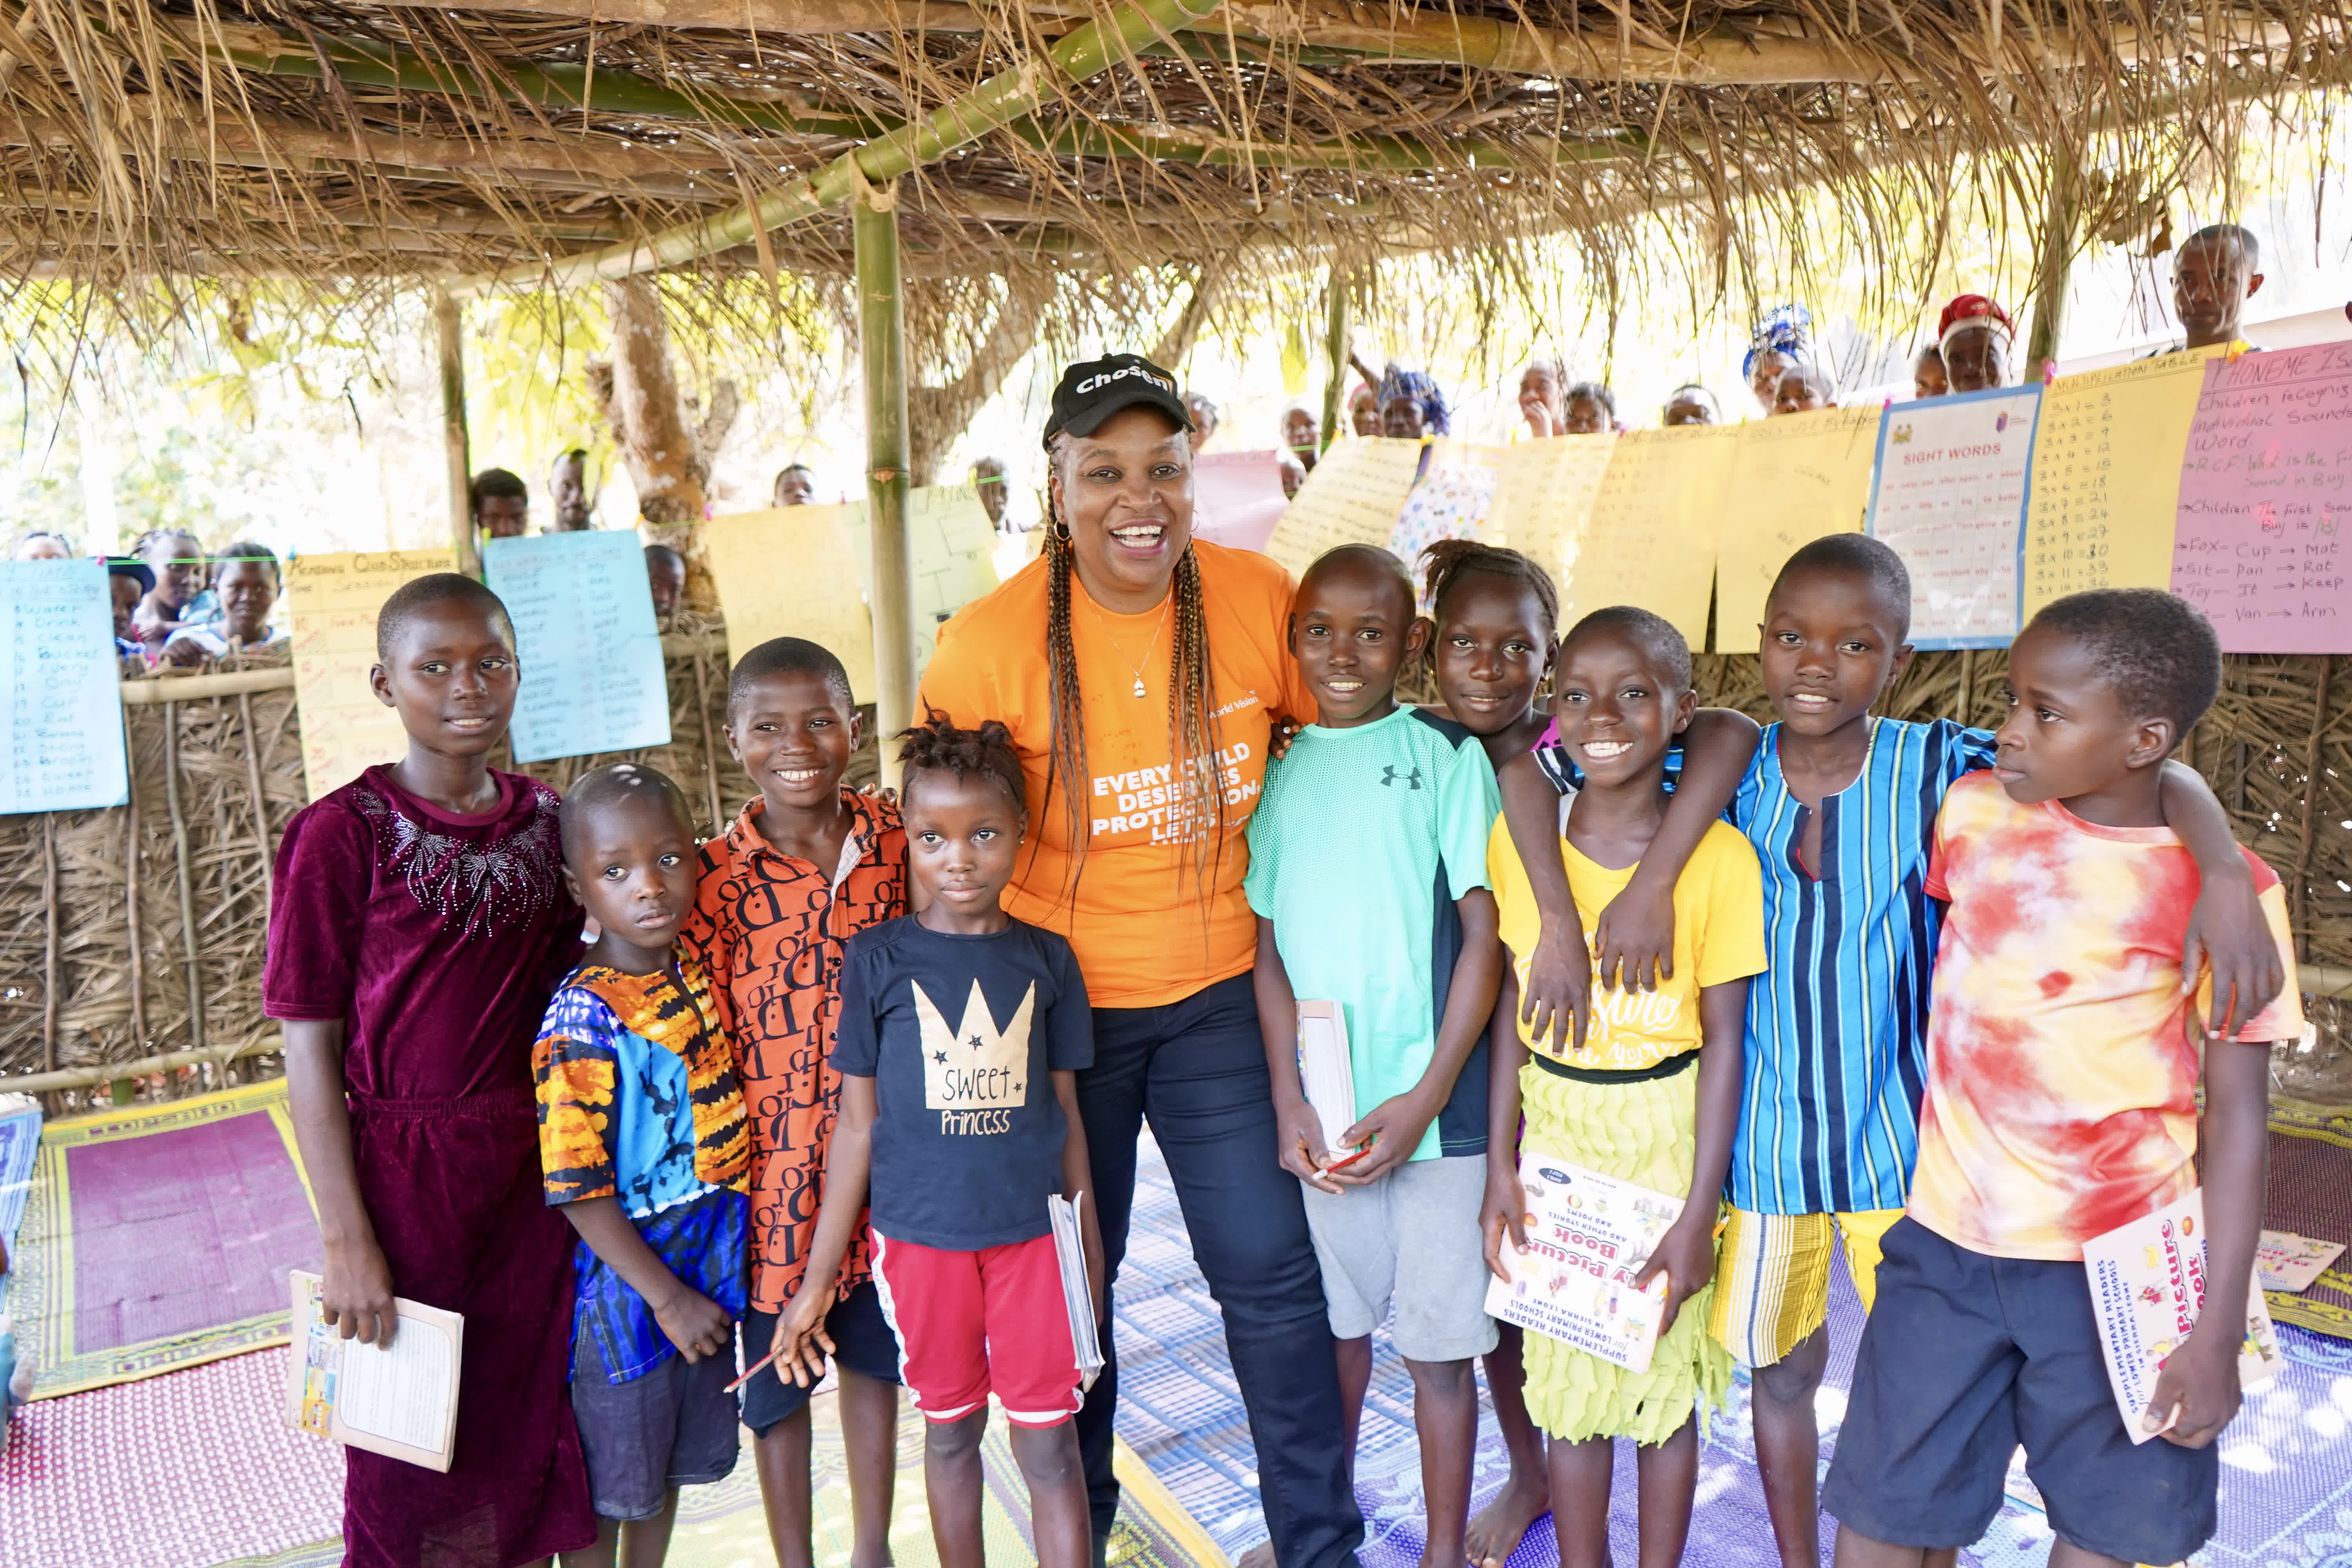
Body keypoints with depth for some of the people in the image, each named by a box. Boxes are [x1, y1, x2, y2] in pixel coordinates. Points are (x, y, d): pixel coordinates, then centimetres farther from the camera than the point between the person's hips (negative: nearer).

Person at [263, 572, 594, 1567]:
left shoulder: (547, 820, 2)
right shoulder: (341, 834, -11)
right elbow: (311, 1051, -10)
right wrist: (346, 1242, -12)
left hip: (537, 1173, 4)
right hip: (406, 1175, -4)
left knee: (531, 1423, 17)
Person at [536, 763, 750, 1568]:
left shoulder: (701, 975, -2)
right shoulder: (580, 1023, -21)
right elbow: (578, 1192, -19)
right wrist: (667, 1297, -15)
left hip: (711, 1265, 6)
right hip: (625, 1275, -6)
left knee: (673, 1463, 23)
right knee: (608, 1481, 14)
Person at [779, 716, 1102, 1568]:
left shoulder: (1047, 959, -1)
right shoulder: (878, 958, -4)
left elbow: (1066, 1112, 6)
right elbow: (857, 1124, 0)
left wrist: (1090, 1256, 10)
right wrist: (816, 1282, 2)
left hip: (1033, 1232, 0)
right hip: (920, 1235, 0)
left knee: (1049, 1444, 4)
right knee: (951, 1430, 16)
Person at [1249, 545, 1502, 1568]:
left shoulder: (1446, 755, -3)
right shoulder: (1279, 772, 6)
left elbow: (1484, 935, -5)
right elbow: (1268, 947, 7)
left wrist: (1425, 1098, -12)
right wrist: (1289, 1100, -3)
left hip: (1430, 1106, -3)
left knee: (1436, 1343, 7)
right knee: (1337, 1323, 17)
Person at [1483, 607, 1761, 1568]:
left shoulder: (1716, 856, -13)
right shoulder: (1518, 836, -5)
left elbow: (1724, 1038, -9)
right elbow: (1513, 1007, 1)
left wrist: (1699, 1211, -9)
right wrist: (1501, 1166, -1)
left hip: (1665, 1136, -2)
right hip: (1554, 1133, 2)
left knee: (1664, 1378, 13)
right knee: (1568, 1375, 14)